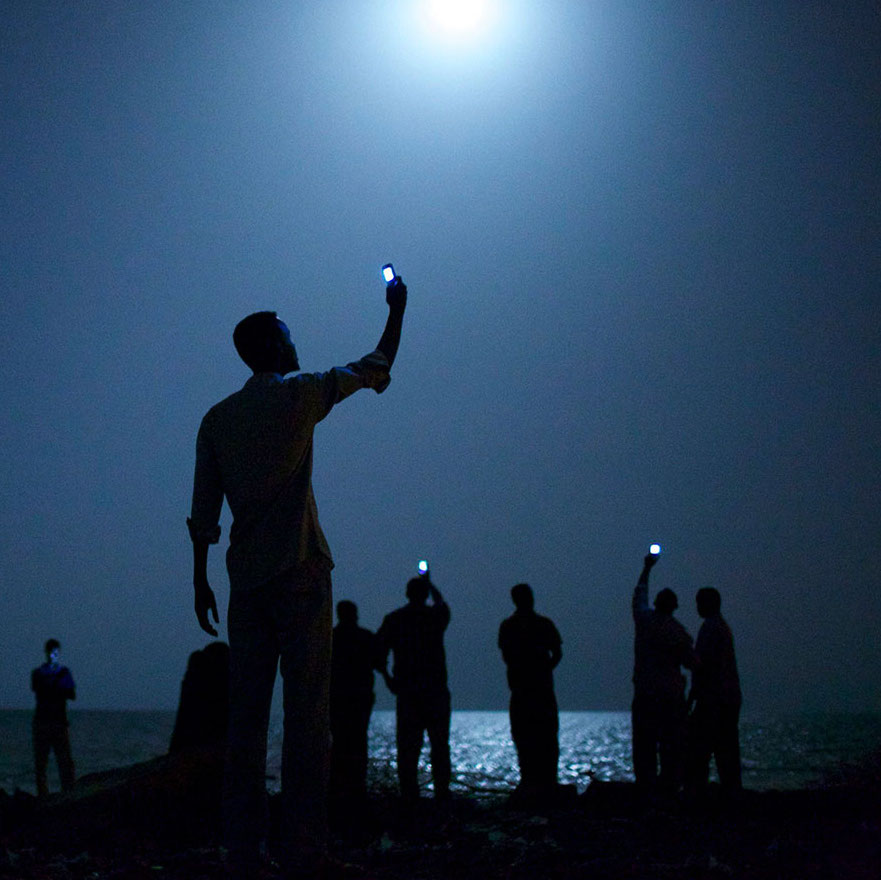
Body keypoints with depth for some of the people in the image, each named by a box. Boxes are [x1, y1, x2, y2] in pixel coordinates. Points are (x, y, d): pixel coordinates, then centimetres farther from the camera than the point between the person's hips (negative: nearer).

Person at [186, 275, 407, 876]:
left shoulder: (218, 418, 12)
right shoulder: (300, 395, 1)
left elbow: (204, 510, 9)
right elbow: (376, 368, 14)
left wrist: (201, 580, 14)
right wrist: (397, 310, 28)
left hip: (246, 581, 5)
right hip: (299, 573, -5)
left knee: (246, 719, 4)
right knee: (307, 717, -6)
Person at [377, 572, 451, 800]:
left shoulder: (393, 619, 1)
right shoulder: (436, 615, 2)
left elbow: (378, 651, -2)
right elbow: (441, 602, 27)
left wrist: (387, 677, 11)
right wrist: (429, 583, 44)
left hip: (406, 690, 0)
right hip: (436, 689, 0)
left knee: (407, 746, 2)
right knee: (439, 743, 7)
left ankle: (409, 792, -3)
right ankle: (442, 790, 2)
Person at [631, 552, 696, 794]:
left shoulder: (644, 619, 2)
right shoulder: (678, 631, -6)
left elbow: (639, 595, 21)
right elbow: (691, 662, -1)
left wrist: (647, 569, 34)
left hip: (644, 694, 2)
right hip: (672, 694, -2)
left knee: (644, 743, 5)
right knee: (672, 743, 1)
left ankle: (645, 784, 1)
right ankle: (670, 784, -2)